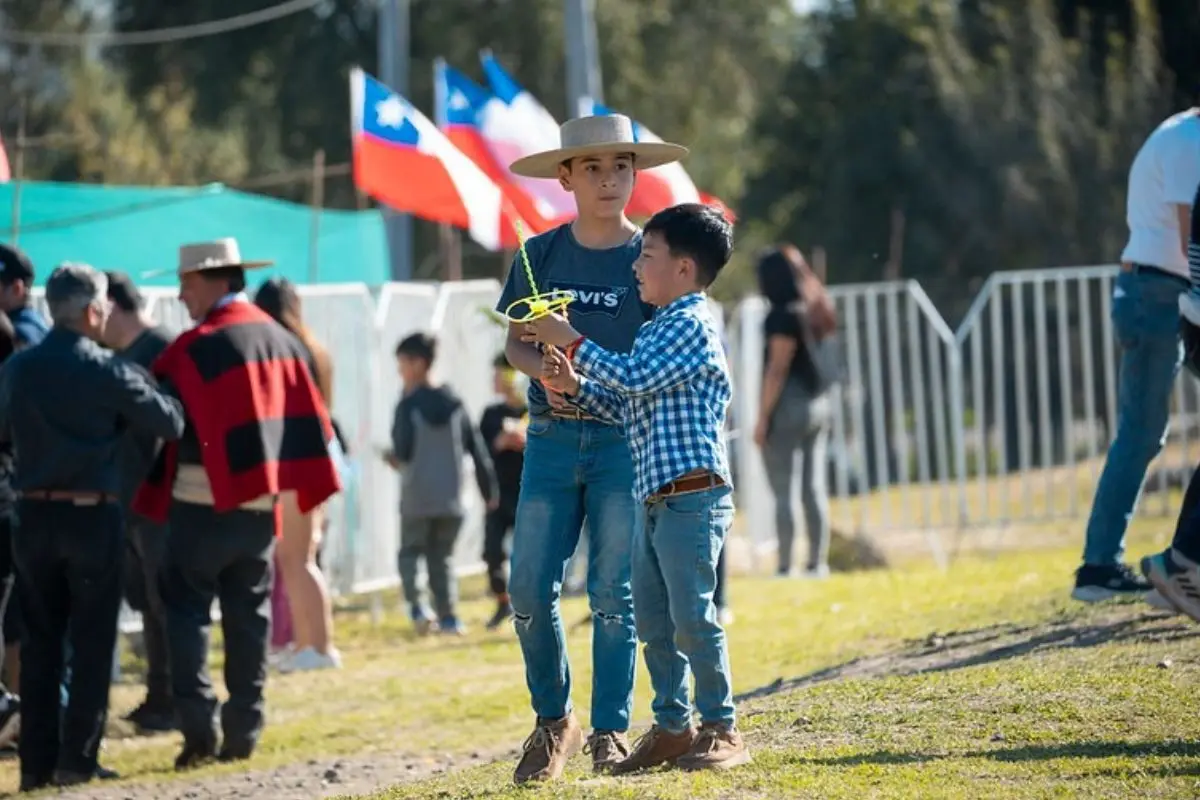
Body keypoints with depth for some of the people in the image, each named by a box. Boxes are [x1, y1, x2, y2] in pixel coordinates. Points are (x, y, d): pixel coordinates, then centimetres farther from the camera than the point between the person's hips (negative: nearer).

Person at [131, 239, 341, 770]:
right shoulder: (280, 340, 9)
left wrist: (150, 497, 0)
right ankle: (243, 732, 10)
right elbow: (307, 417, 12)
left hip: (203, 502, -6)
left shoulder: (197, 347, -11)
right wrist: (302, 484, 17)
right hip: (260, 503, 6)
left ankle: (198, 727, -10)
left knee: (187, 608, -1)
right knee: (248, 616, 10)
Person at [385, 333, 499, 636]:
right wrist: (489, 490, 14)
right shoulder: (454, 404, 7)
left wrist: (393, 457, 10)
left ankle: (416, 606, -10)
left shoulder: (408, 405, -8)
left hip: (417, 499, -4)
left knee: (410, 552, 11)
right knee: (441, 558, 13)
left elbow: (403, 450, -14)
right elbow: (477, 449, 8)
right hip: (451, 498, 4)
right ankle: (449, 616, 2)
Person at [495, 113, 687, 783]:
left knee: (614, 593, -3)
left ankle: (612, 731, 6)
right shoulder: (541, 255, 7)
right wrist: (545, 373, -9)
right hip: (551, 438, 2)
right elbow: (516, 341, 13)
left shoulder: (648, 256, 0)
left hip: (625, 435, -2)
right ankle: (553, 720, 15)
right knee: (530, 589, -3)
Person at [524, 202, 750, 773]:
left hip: (693, 498, -10)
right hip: (655, 500, 10)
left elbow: (634, 378, -19)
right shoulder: (657, 330, 20)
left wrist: (572, 342, -11)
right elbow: (626, 407, 21)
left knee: (693, 617, -8)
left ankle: (721, 730, -2)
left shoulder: (691, 326, -10)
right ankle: (671, 726, 17)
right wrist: (574, 384, 6)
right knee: (653, 621, 10)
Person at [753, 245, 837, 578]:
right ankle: (817, 563, 8)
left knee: (782, 491, -5)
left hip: (789, 404, -8)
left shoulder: (783, 316, -13)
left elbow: (778, 368, -15)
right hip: (819, 403, 8)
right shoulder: (814, 312, 12)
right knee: (814, 488, 8)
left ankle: (784, 567, -7)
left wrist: (762, 418, -12)